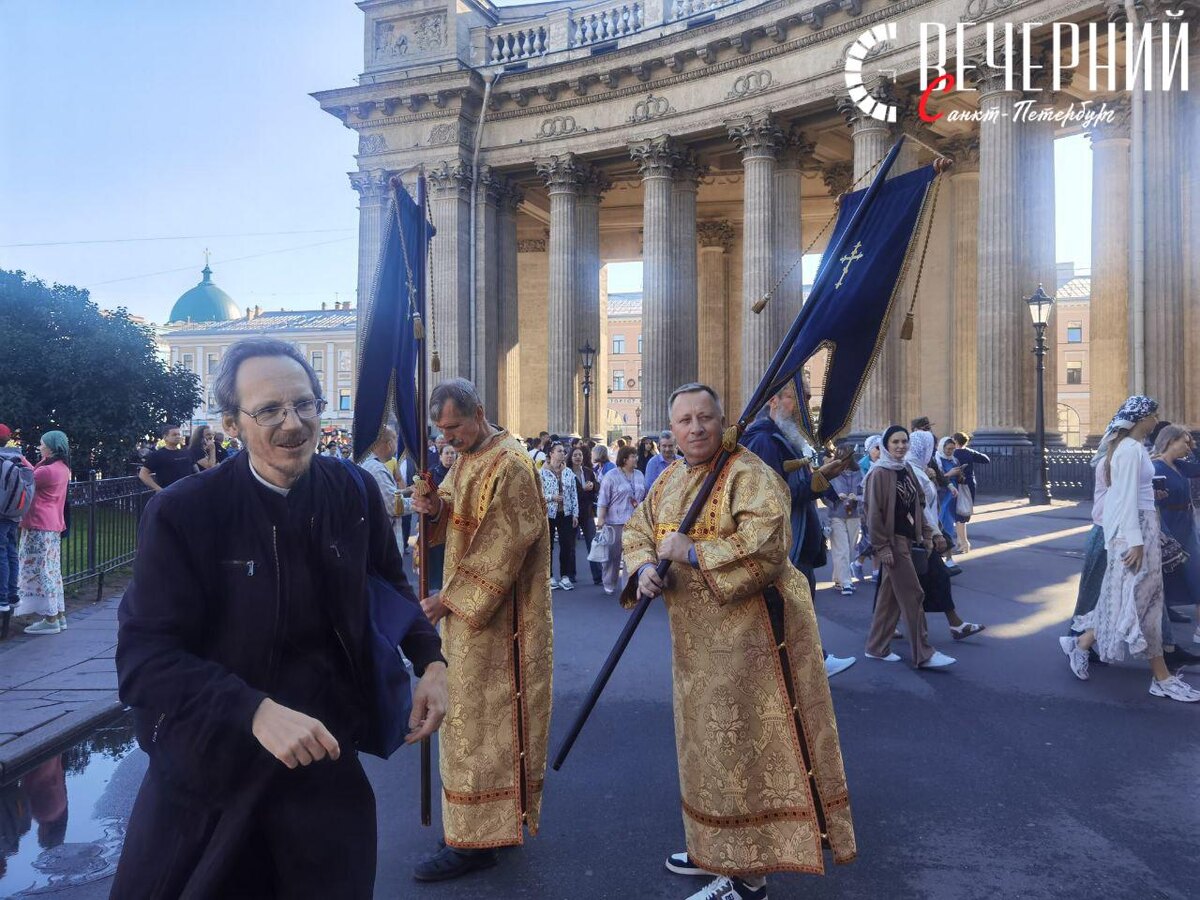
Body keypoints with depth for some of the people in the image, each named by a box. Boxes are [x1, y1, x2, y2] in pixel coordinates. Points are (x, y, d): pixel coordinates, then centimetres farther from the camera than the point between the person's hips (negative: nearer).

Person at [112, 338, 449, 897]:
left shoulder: (352, 491, -6)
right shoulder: (183, 512, -16)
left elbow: (389, 582, 8)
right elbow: (143, 655, -19)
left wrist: (430, 659, -8)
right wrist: (256, 712, -32)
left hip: (326, 753, 3)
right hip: (210, 763, -2)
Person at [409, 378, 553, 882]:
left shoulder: (509, 466, -19)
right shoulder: (467, 459, 10)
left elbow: (502, 547, -22)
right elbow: (458, 519, 15)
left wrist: (450, 599, -18)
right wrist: (435, 506, -8)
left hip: (494, 616, -9)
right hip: (468, 606, 9)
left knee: (479, 718, -2)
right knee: (471, 713, 16)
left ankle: (476, 839, 10)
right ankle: (501, 817, 30)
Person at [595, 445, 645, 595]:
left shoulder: (640, 475, 12)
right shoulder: (611, 476, -5)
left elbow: (644, 497, 18)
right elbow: (603, 500, -7)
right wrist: (600, 519, -13)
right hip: (615, 522, -4)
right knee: (613, 554, 5)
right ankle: (609, 584, 18)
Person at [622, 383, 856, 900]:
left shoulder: (748, 475, -15)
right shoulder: (668, 481, 10)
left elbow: (765, 542, -28)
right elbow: (637, 532, 12)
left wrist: (692, 552, -25)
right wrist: (644, 569, -10)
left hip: (750, 631, -8)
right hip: (697, 639, 8)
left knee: (746, 745, 0)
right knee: (711, 744, 20)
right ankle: (718, 850, 38)